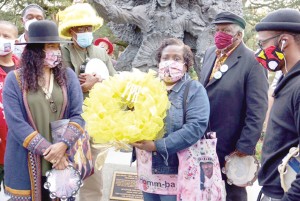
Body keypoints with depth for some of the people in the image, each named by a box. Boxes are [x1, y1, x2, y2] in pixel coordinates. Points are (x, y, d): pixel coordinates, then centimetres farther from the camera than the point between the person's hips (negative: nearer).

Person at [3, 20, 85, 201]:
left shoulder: (68, 76, 2)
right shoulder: (14, 80, -5)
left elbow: (78, 115, -4)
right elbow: (16, 123, -11)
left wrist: (63, 145, -19)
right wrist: (48, 151, -16)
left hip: (63, 160, 2)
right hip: (27, 164, -2)